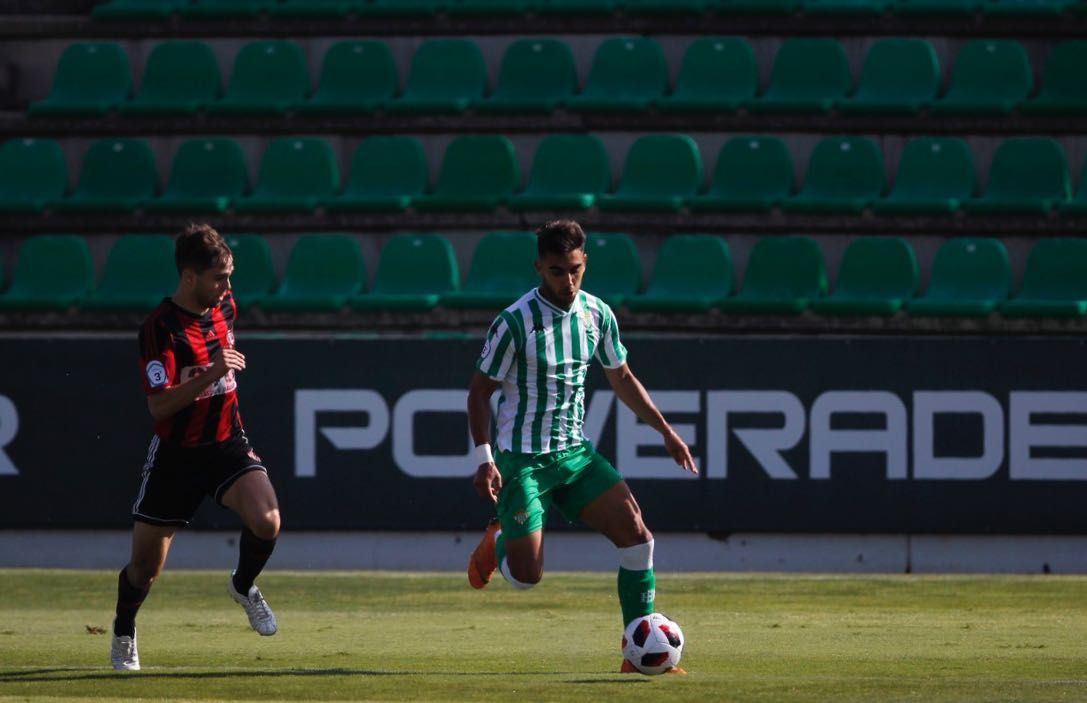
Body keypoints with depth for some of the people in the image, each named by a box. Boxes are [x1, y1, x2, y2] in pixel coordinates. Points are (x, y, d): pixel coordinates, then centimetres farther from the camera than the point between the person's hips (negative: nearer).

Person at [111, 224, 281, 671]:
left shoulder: (224, 306, 0)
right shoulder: (160, 328, -20)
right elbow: (159, 406, -28)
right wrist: (211, 373, -36)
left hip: (227, 442, 4)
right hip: (176, 452, -4)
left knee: (266, 520, -24)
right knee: (146, 564, 5)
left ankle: (244, 586, 7)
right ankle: (123, 632, 34)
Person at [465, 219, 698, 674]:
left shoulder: (597, 314, 1)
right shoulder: (515, 322, -15)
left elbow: (621, 378, 17)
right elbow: (480, 391, -8)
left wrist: (665, 431, 14)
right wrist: (484, 459, -17)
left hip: (576, 453, 5)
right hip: (523, 460, -5)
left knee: (636, 534, -13)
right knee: (526, 576, -10)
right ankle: (497, 542, 28)